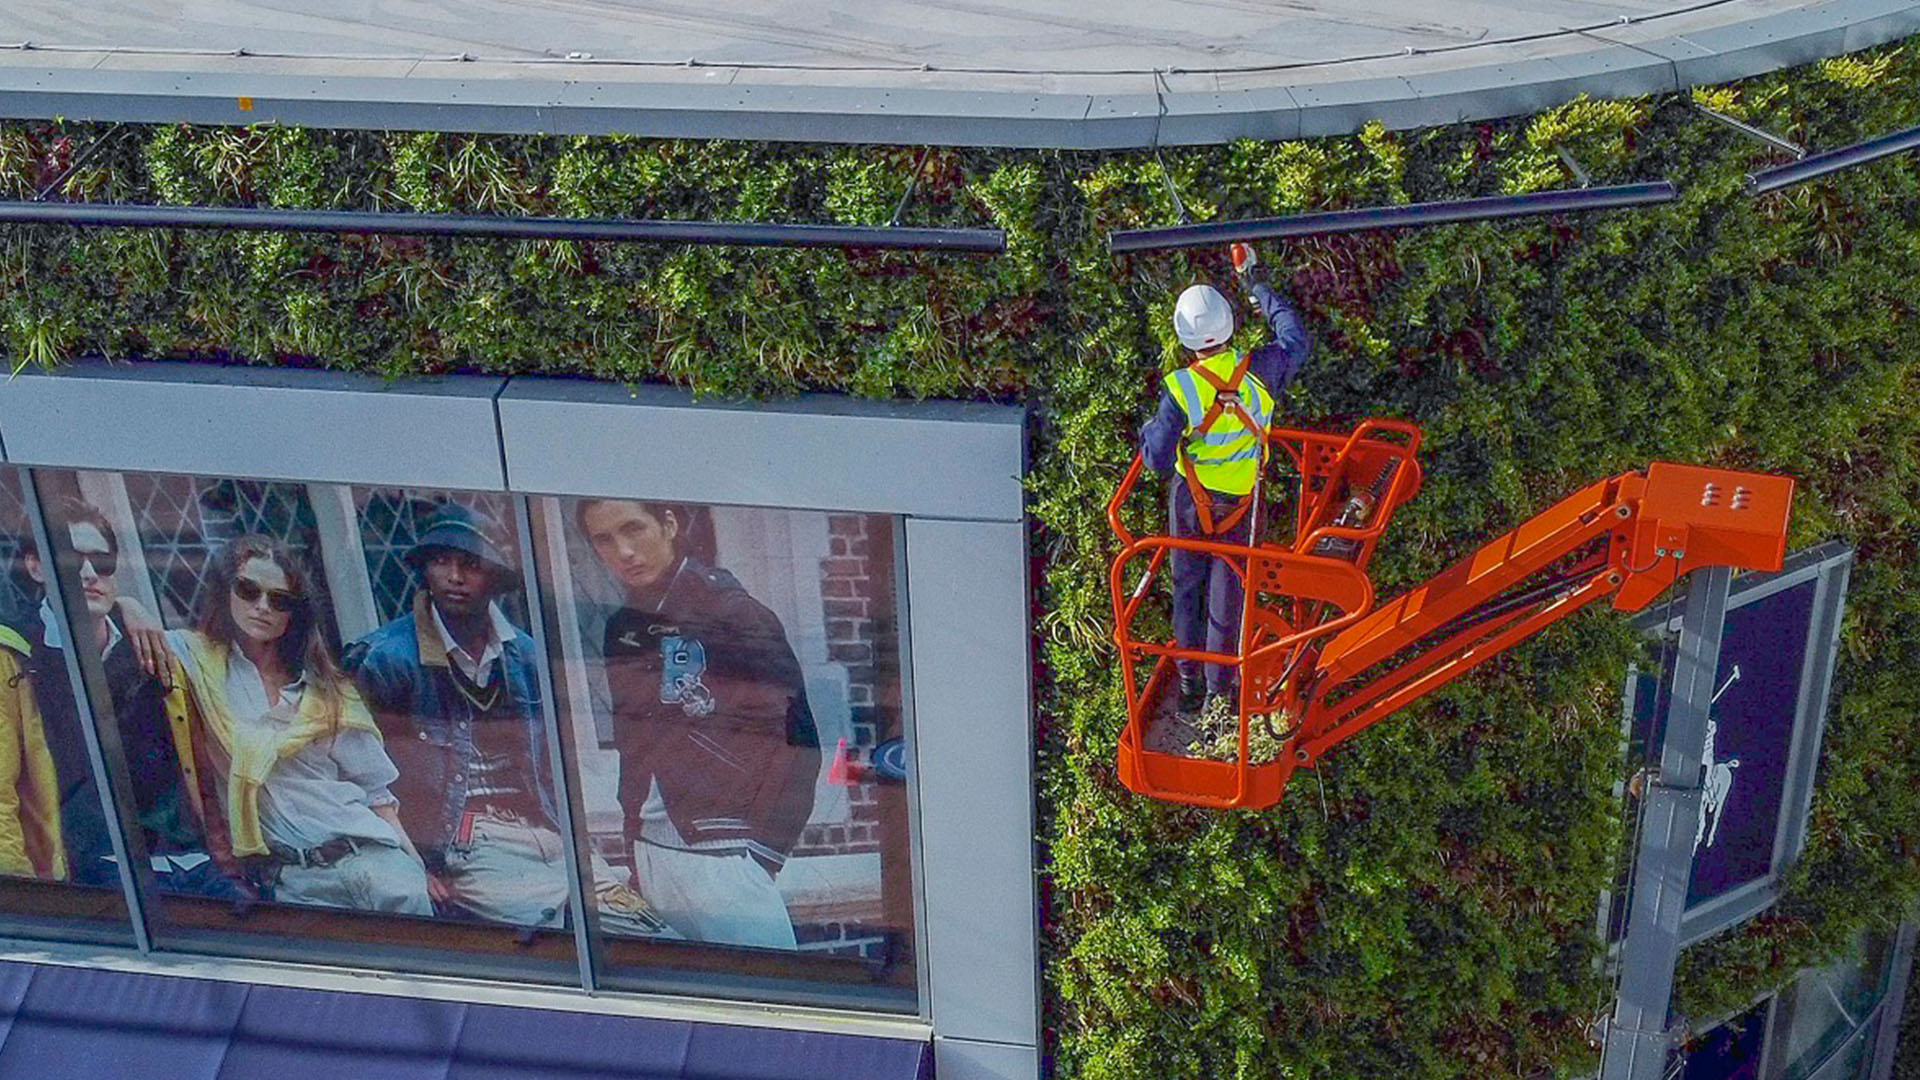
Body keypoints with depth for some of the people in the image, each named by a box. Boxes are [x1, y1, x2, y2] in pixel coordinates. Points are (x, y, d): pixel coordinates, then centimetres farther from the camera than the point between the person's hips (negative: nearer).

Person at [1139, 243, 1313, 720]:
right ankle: (1220, 692, 19)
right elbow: (1296, 339, 5)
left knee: (1187, 585, 18)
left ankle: (1190, 686, 27)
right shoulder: (1260, 371, -17)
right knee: (1228, 590, 12)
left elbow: (1158, 457, -18)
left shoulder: (1180, 389, -24)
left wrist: (1147, 430, 4)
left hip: (1191, 497, -1)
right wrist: (1258, 287, 14)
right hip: (1242, 500, 1)